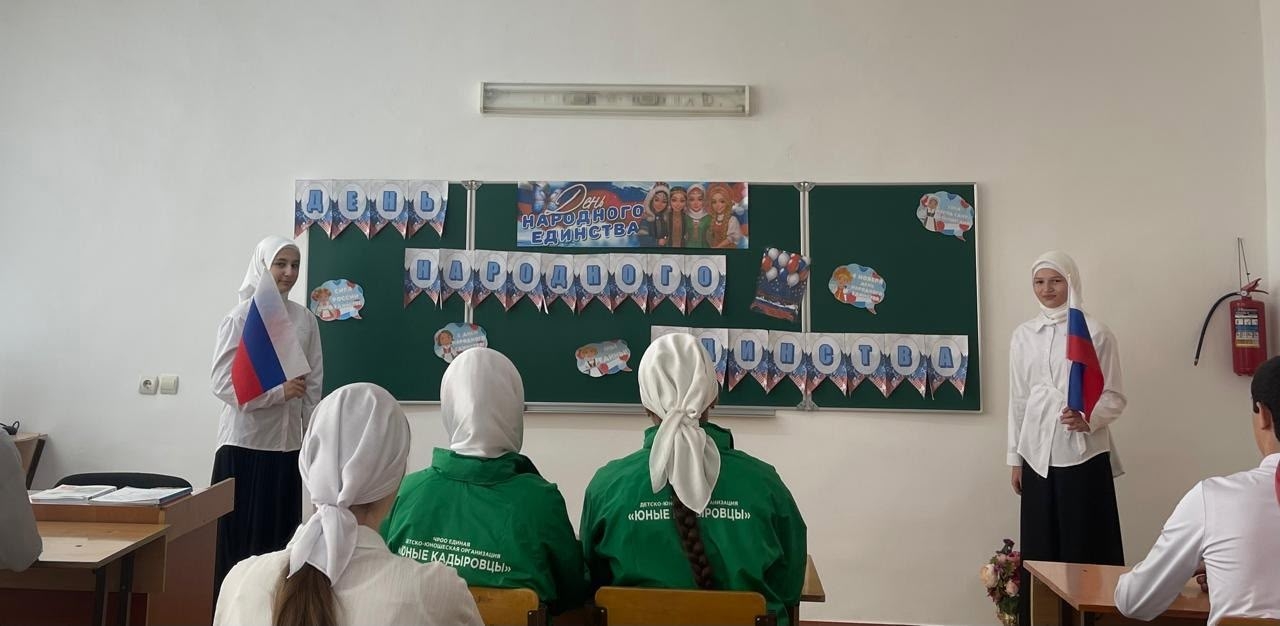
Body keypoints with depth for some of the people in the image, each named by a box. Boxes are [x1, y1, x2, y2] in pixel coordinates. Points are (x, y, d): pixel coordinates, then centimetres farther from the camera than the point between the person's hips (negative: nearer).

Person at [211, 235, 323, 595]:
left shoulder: (306, 320, 6)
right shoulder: (240, 318, -6)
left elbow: (314, 385, 8)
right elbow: (223, 384, -11)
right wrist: (278, 392, -18)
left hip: (288, 445, 4)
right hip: (246, 443, -4)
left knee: (280, 538, 10)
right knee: (240, 538, 2)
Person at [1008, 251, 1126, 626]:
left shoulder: (1095, 331, -3)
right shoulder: (1022, 335, 9)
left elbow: (1114, 396, -3)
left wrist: (1088, 418, -24)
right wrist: (1014, 457, 11)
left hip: (1083, 455, -4)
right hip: (1038, 455, 4)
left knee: (1084, 546, 0)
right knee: (1040, 548, 7)